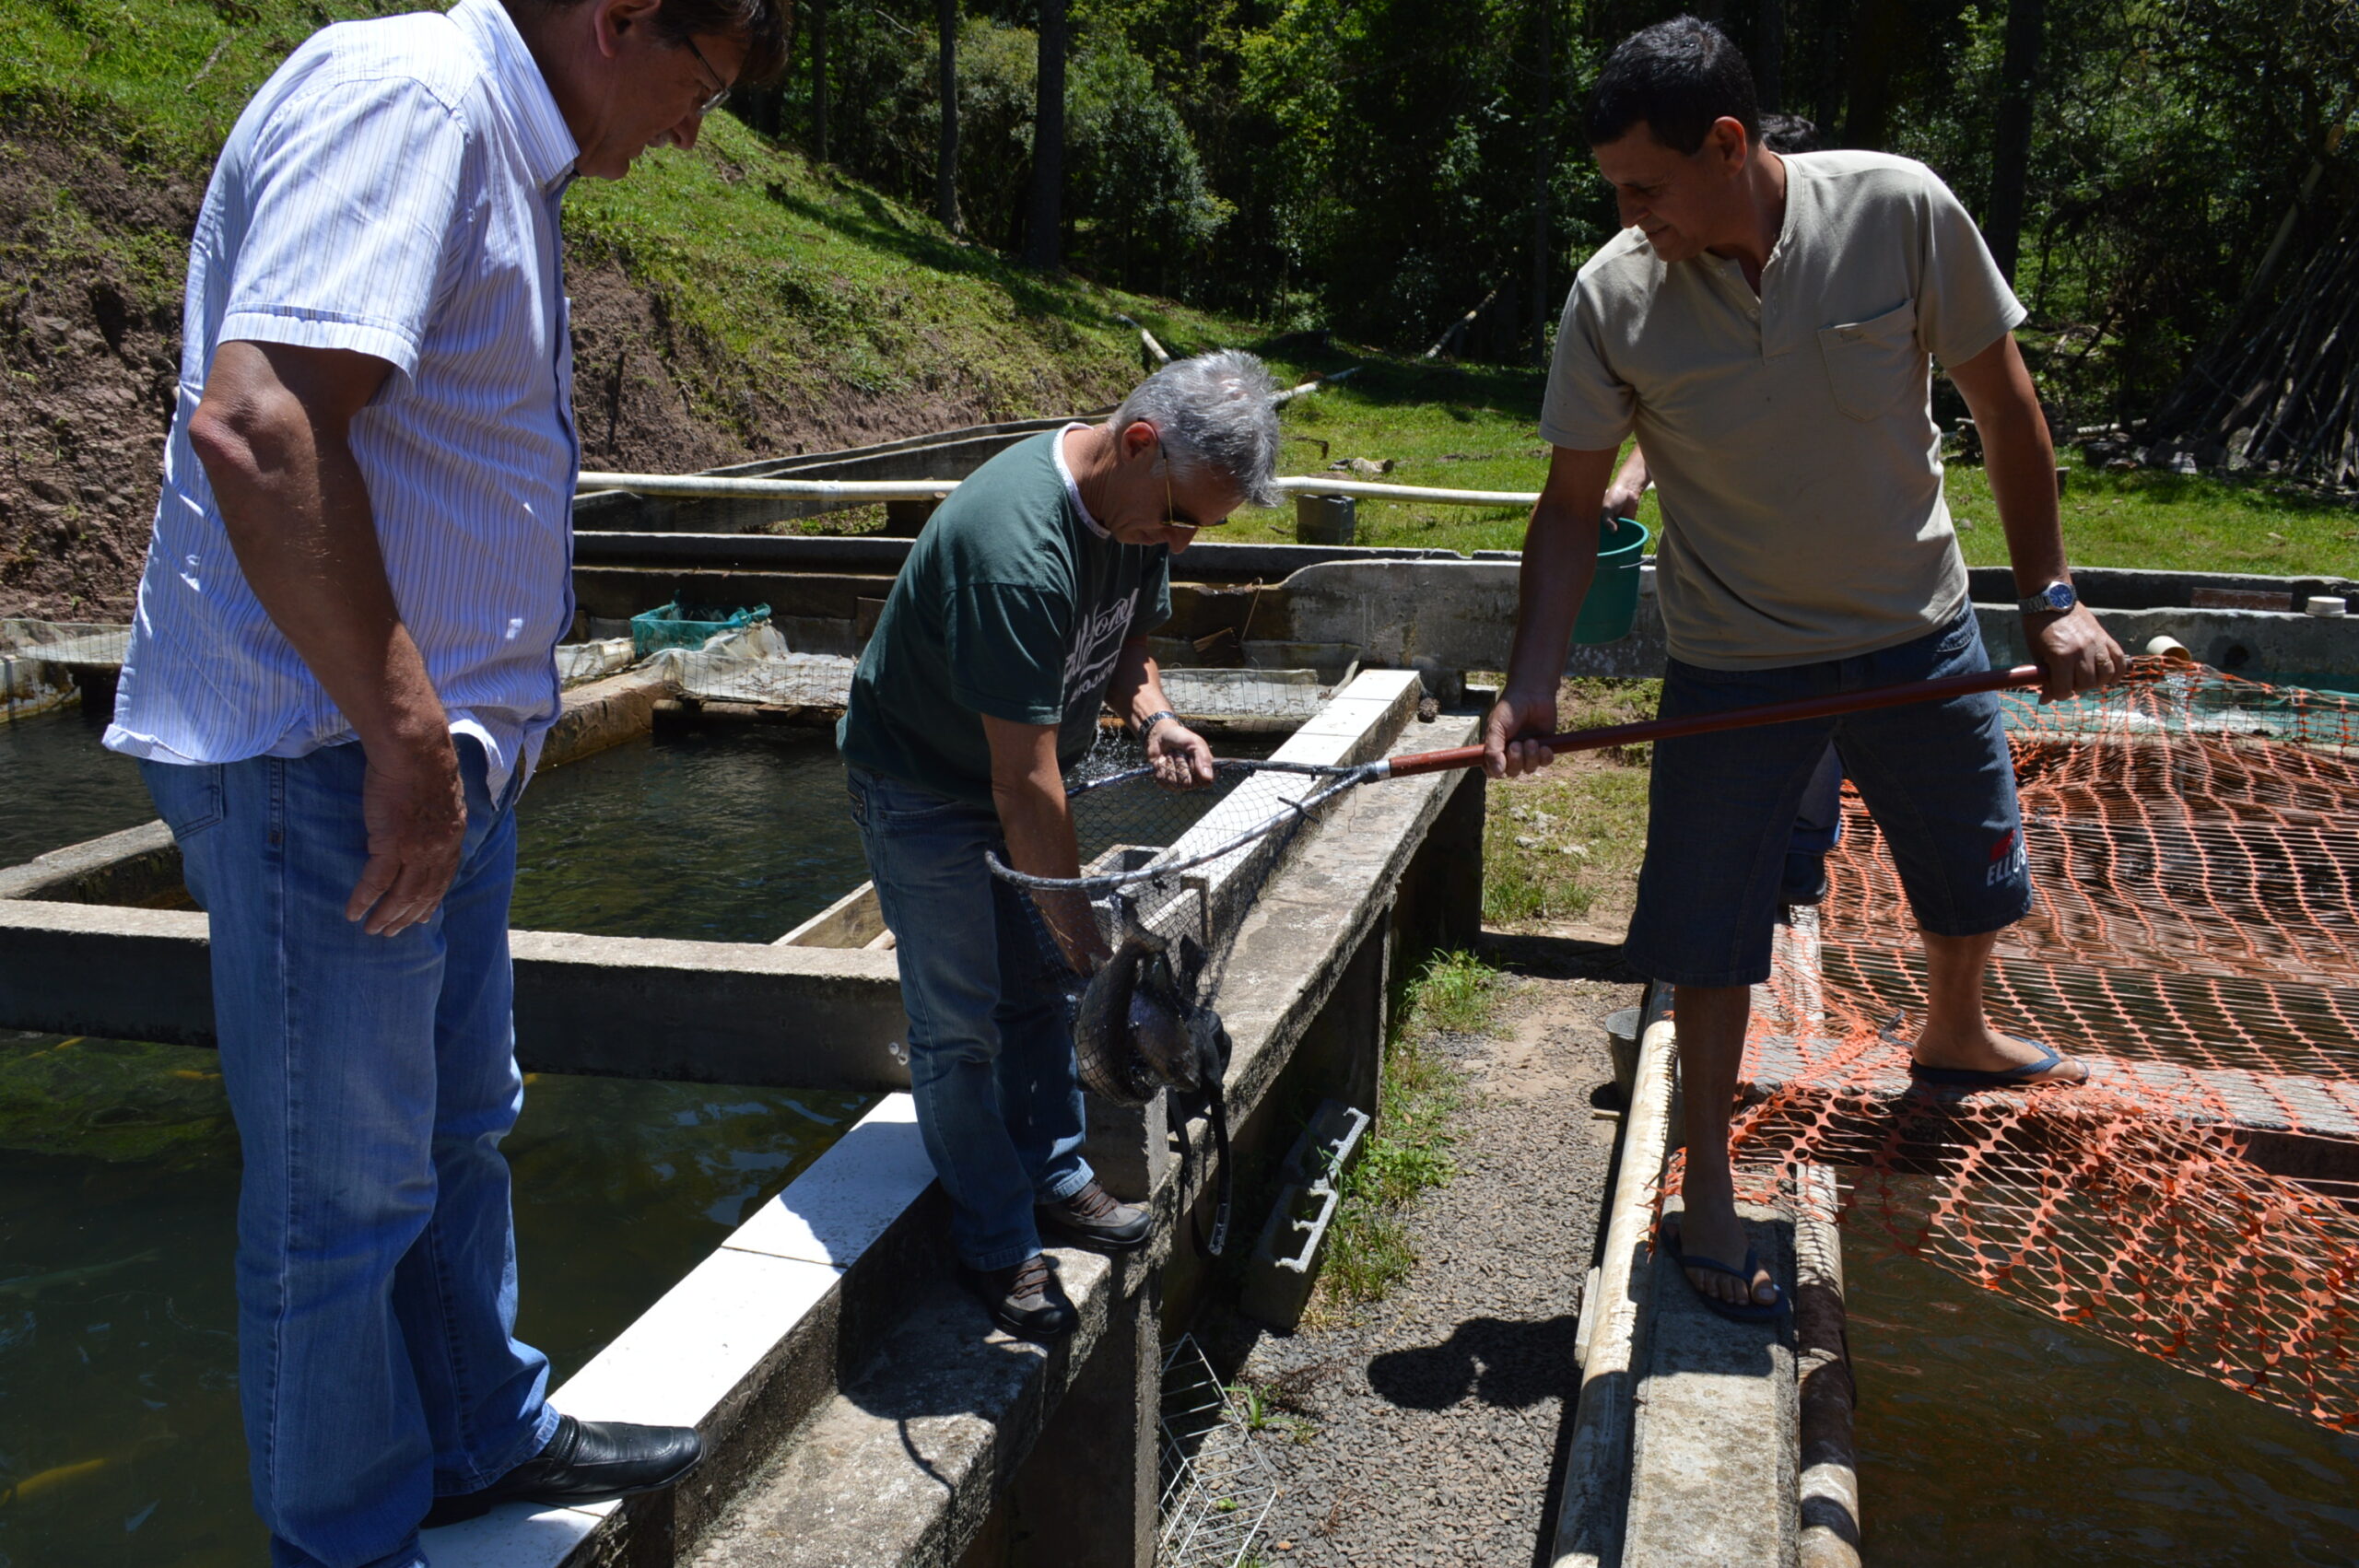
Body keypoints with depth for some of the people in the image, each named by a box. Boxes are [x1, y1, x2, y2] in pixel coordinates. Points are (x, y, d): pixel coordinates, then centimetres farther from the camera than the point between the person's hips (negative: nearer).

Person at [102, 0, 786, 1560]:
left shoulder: (493, 143, 15)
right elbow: (255, 424, -30)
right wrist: (404, 739, -25)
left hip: (431, 749, 10)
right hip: (328, 758, -10)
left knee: (459, 1132, 21)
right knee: (344, 1187, 5)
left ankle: (485, 1435, 39)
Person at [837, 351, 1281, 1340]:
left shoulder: (1141, 504, -11)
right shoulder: (1018, 551, -39)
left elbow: (1128, 638, 8)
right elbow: (1024, 785, -36)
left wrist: (1153, 718, -14)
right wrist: (1081, 926, -28)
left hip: (1016, 776, 8)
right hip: (922, 785, -8)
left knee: (1038, 990, 15)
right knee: (961, 1024, -2)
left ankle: (1054, 1180, 30)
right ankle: (996, 1246, 12)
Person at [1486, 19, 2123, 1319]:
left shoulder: (1900, 211, -17)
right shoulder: (1613, 299, -17)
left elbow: (2003, 404, -5)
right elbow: (1573, 506, -8)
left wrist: (2051, 599, -5)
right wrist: (1531, 682, -18)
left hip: (1919, 631, 2)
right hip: (1735, 663, -2)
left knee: (1972, 880, 21)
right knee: (1714, 935, 1)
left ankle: (1952, 1038, 53)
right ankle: (1707, 1187, 21)